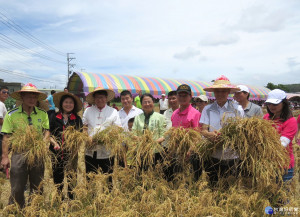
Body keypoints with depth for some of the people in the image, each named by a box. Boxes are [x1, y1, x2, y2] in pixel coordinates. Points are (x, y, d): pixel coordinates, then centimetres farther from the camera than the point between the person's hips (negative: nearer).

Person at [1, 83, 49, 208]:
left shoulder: (43, 114, 4)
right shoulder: (11, 114, -1)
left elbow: (47, 132, 3)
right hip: (19, 154, -2)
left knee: (37, 188, 13)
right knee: (17, 189, 4)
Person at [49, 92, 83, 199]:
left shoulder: (77, 119, 6)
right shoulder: (54, 117, 6)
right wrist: (54, 143, -13)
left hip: (71, 153, -1)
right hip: (57, 153, 1)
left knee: (71, 178, 1)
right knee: (57, 179, 11)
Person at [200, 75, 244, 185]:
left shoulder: (237, 110, 3)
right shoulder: (207, 109, 5)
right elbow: (203, 130, -1)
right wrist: (209, 134, -24)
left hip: (231, 157, 0)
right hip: (212, 156, 1)